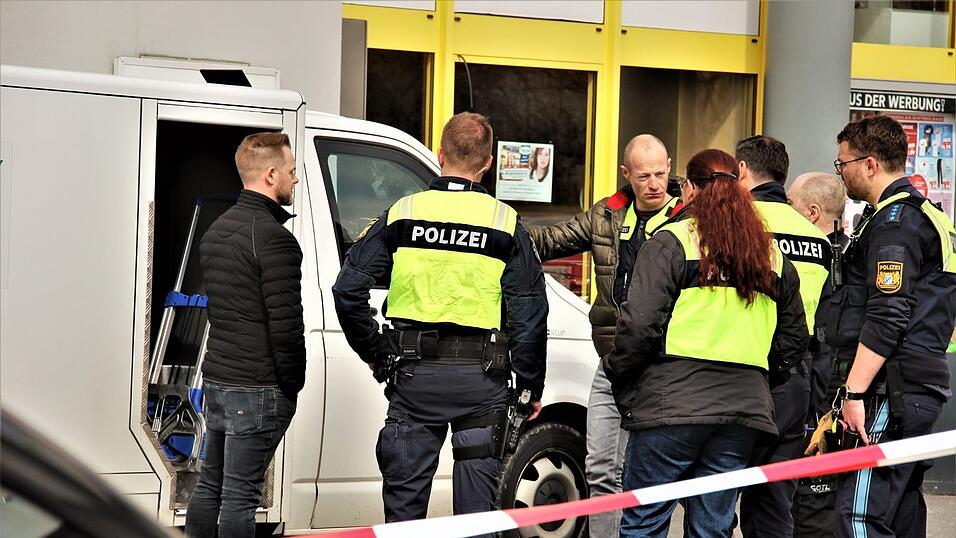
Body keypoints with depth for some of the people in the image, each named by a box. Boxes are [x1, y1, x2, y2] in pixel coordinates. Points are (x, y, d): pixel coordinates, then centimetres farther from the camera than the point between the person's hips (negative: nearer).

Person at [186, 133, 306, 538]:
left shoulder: (215, 231, 14)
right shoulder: (273, 238, -17)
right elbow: (285, 322, -20)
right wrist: (292, 383, -9)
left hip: (215, 378, 9)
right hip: (258, 387, -9)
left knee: (210, 485, 16)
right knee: (240, 494, -5)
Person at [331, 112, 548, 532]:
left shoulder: (402, 214, 0)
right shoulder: (505, 223, -2)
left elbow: (347, 290, -3)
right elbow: (530, 313, -4)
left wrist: (371, 350, 10)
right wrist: (530, 387, 5)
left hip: (416, 374, 1)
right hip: (481, 376, 0)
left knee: (404, 498, 8)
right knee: (477, 505, 6)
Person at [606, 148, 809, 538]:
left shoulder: (669, 243, -3)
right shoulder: (773, 257, 16)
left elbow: (640, 324, -11)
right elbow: (794, 340, 20)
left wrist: (617, 374, 3)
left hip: (671, 404, -5)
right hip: (743, 409, 5)